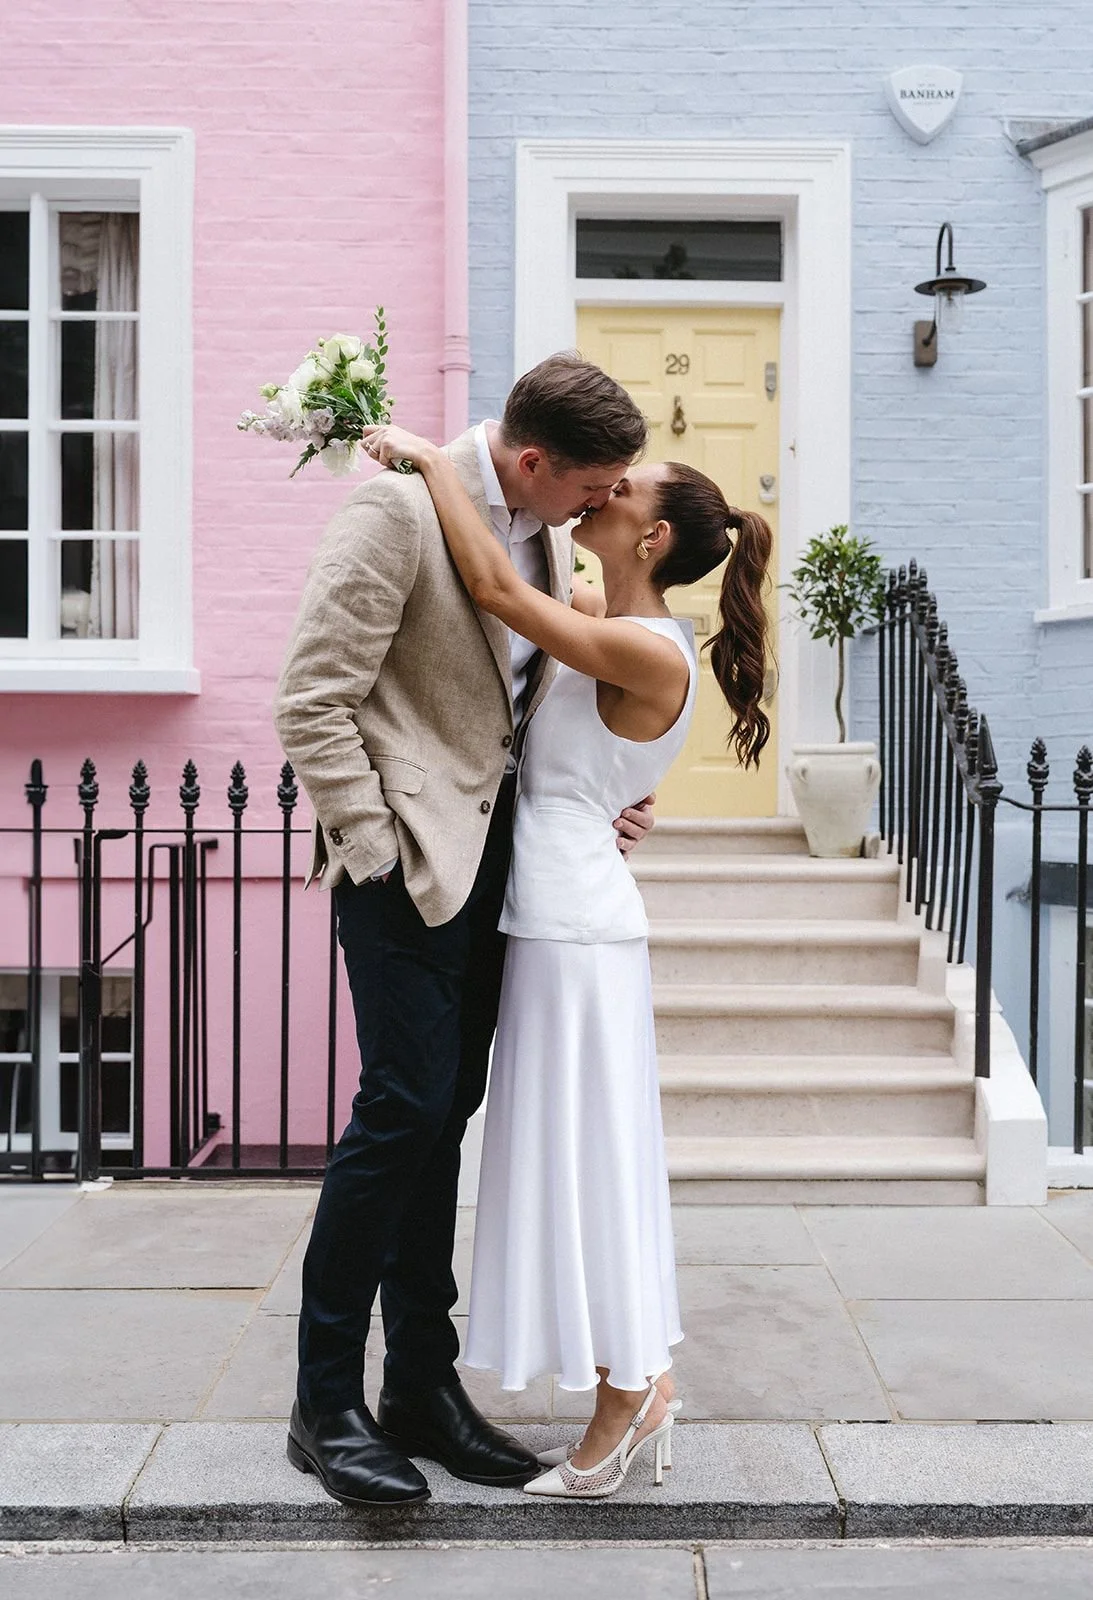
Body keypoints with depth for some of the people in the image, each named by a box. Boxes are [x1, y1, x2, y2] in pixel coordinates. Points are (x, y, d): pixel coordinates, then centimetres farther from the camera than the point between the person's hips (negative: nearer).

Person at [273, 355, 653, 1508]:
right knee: (407, 1105, -9)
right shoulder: (397, 507, -16)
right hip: (407, 847, -7)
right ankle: (325, 1405, 6)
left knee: (445, 1111, 11)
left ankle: (422, 1387, 22)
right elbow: (313, 701, -16)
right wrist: (373, 852, -17)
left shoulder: (546, 528, 9)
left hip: (494, 845, 8)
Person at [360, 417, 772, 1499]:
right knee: (589, 1155, 14)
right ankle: (641, 1386, 25)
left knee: (586, 1153, 0)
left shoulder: (650, 653, -17)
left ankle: (627, 1400, 14)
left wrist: (426, 458, -12)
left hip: (576, 926, -9)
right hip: (561, 917, 9)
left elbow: (494, 587, -22)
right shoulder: (614, 645, 11)